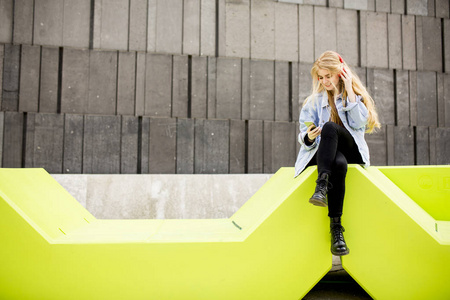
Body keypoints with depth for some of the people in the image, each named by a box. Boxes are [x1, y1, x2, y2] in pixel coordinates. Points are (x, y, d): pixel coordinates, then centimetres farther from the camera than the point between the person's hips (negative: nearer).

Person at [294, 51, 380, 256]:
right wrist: (309, 137, -18)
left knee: (329, 127, -35)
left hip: (350, 150, -1)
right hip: (322, 152, 1)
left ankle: (322, 186, -47)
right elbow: (304, 135, 8)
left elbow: (359, 123, -6)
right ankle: (335, 228, -42)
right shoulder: (314, 100, 14)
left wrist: (349, 91, -7)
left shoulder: (356, 95, 13)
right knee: (338, 163, -38)